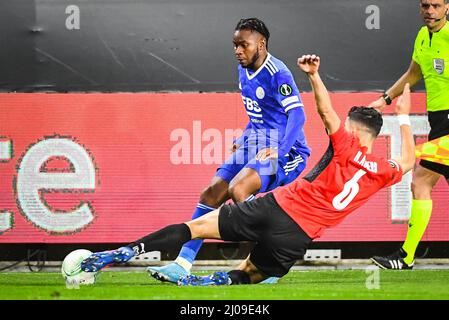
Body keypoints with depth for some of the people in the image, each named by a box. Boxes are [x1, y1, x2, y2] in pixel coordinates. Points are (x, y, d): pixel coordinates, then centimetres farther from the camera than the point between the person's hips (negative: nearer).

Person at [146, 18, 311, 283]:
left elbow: (297, 114, -26)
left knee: (238, 189, -29)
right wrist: (244, 140, 19)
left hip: (284, 150, -9)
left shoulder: (277, 74, -17)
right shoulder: (244, 70, 11)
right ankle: (183, 264, -3)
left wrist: (279, 150, -34)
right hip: (253, 145, 9)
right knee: (211, 193, -4)